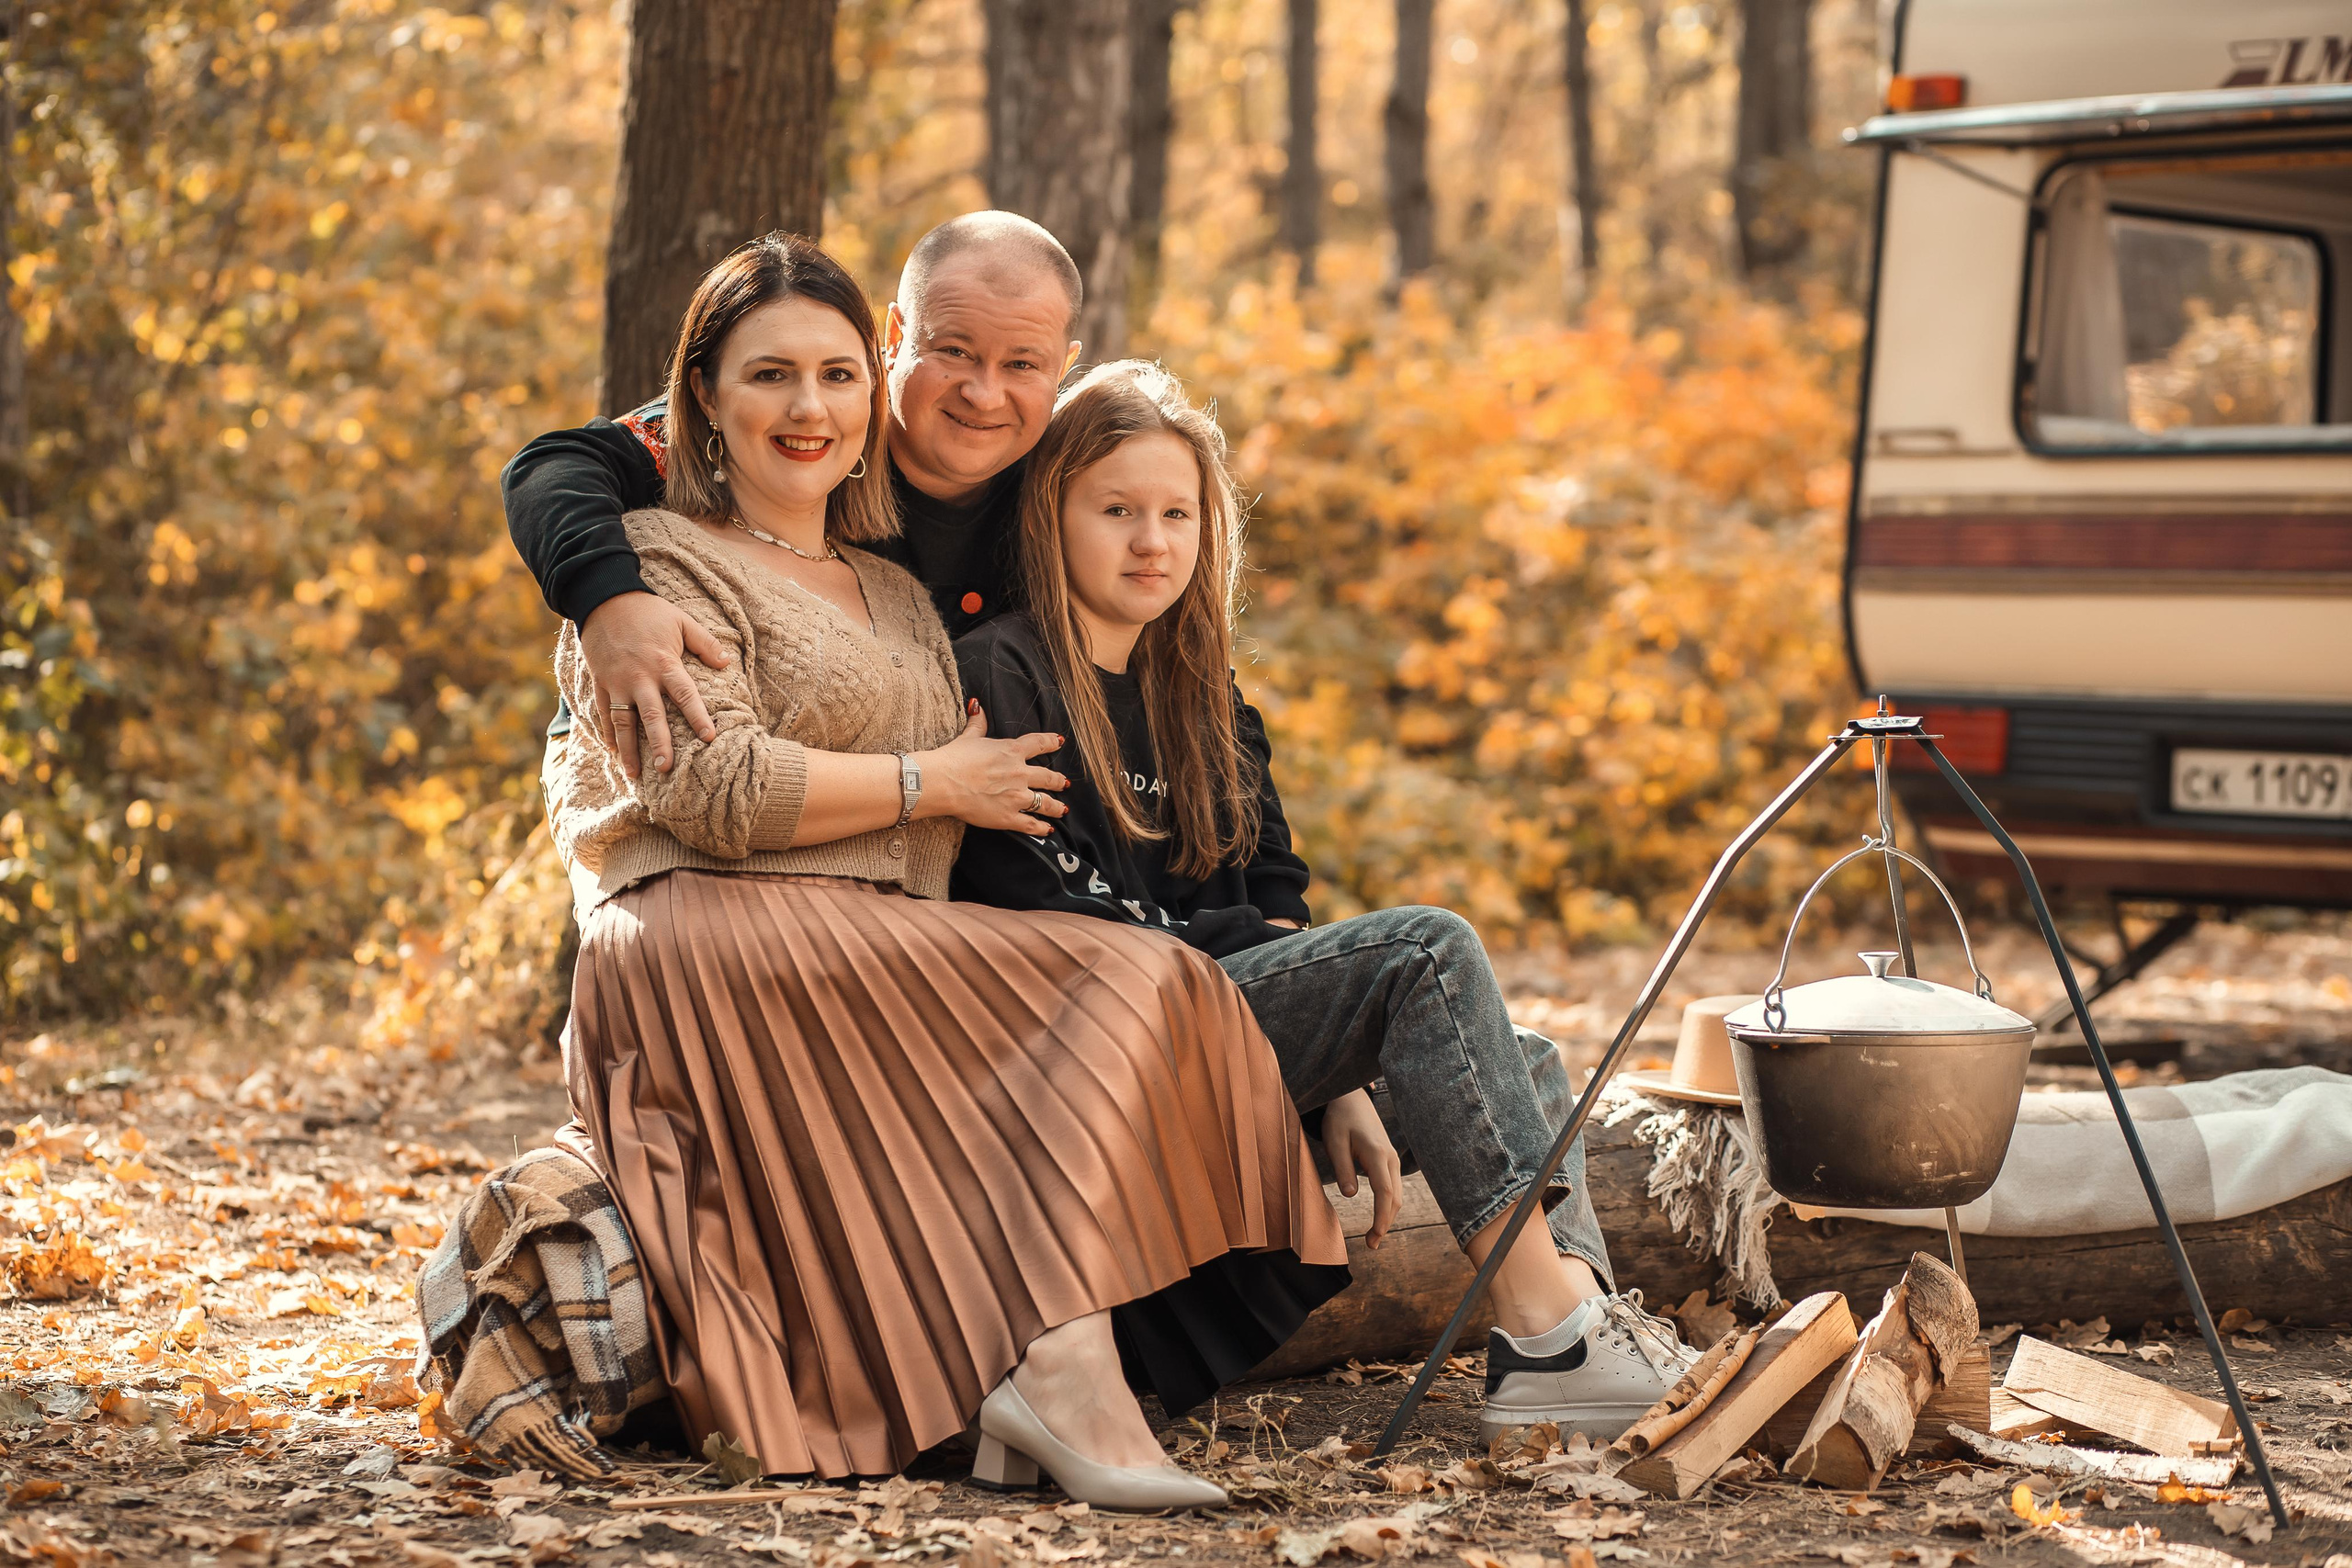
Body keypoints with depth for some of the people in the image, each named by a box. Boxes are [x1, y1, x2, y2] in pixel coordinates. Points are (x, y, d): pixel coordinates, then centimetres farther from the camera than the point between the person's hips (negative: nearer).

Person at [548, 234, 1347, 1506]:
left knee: (1143, 986, -17)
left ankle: (1060, 1368, -36)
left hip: (883, 951, 8)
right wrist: (928, 784, -3)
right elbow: (715, 791, -10)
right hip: (719, 941, -8)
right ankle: (1058, 1364, -37)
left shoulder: (895, 594, 30)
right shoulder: (661, 564, 5)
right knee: (1135, 985, -22)